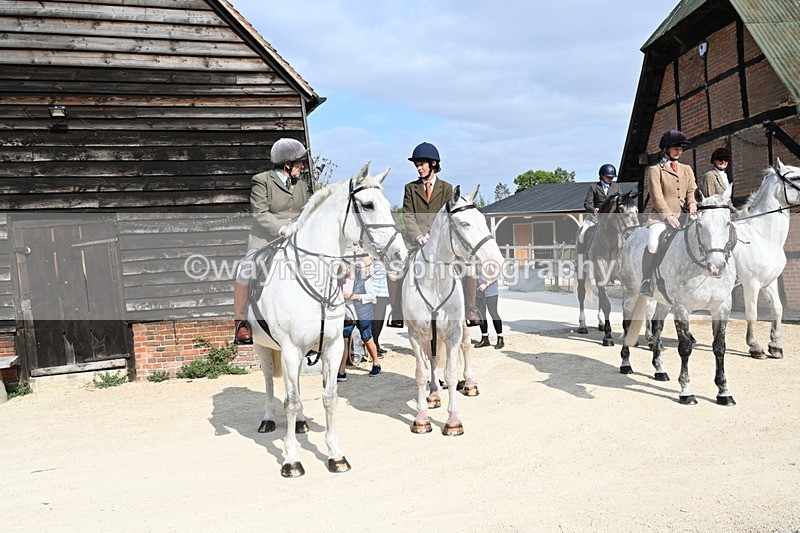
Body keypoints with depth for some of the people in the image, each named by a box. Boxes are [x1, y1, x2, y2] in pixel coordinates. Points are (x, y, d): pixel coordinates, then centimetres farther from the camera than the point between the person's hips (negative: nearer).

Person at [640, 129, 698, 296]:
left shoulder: (687, 169, 23)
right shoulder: (655, 169, 6)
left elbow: (692, 191, 14)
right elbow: (657, 196, -6)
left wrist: (692, 205, -10)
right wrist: (668, 216, -19)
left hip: (684, 216, 5)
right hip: (661, 217, -5)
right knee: (653, 244, -31)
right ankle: (646, 282, -15)